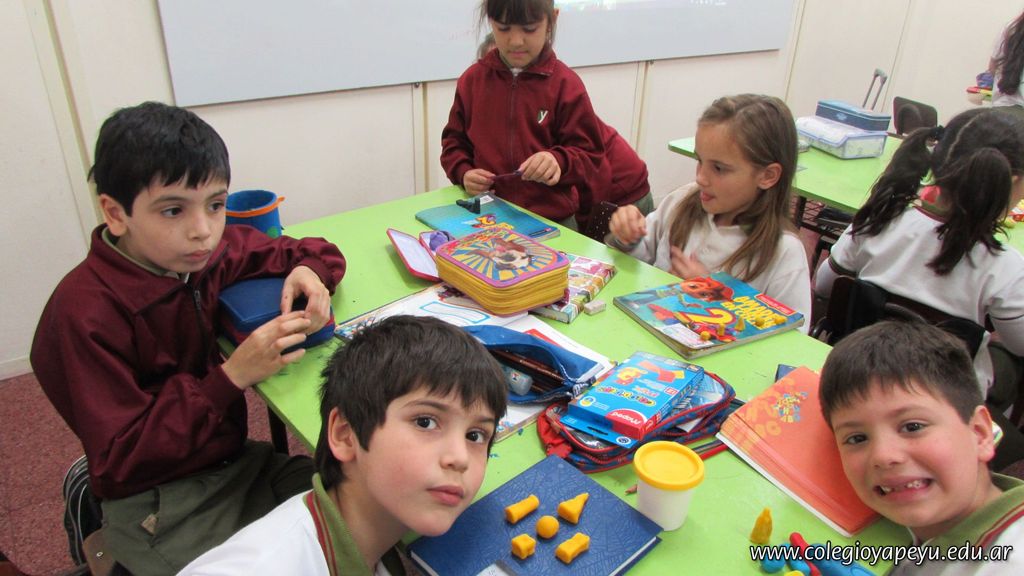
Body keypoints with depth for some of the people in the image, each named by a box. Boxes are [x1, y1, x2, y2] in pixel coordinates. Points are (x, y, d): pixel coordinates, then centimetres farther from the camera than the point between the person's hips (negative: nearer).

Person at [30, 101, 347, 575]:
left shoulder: (205, 253, -5)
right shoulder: (84, 314, -21)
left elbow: (309, 250, 9)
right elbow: (118, 461, -20)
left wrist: (307, 272, -16)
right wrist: (230, 377, -29)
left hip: (236, 461, 6)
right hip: (157, 506, -5)